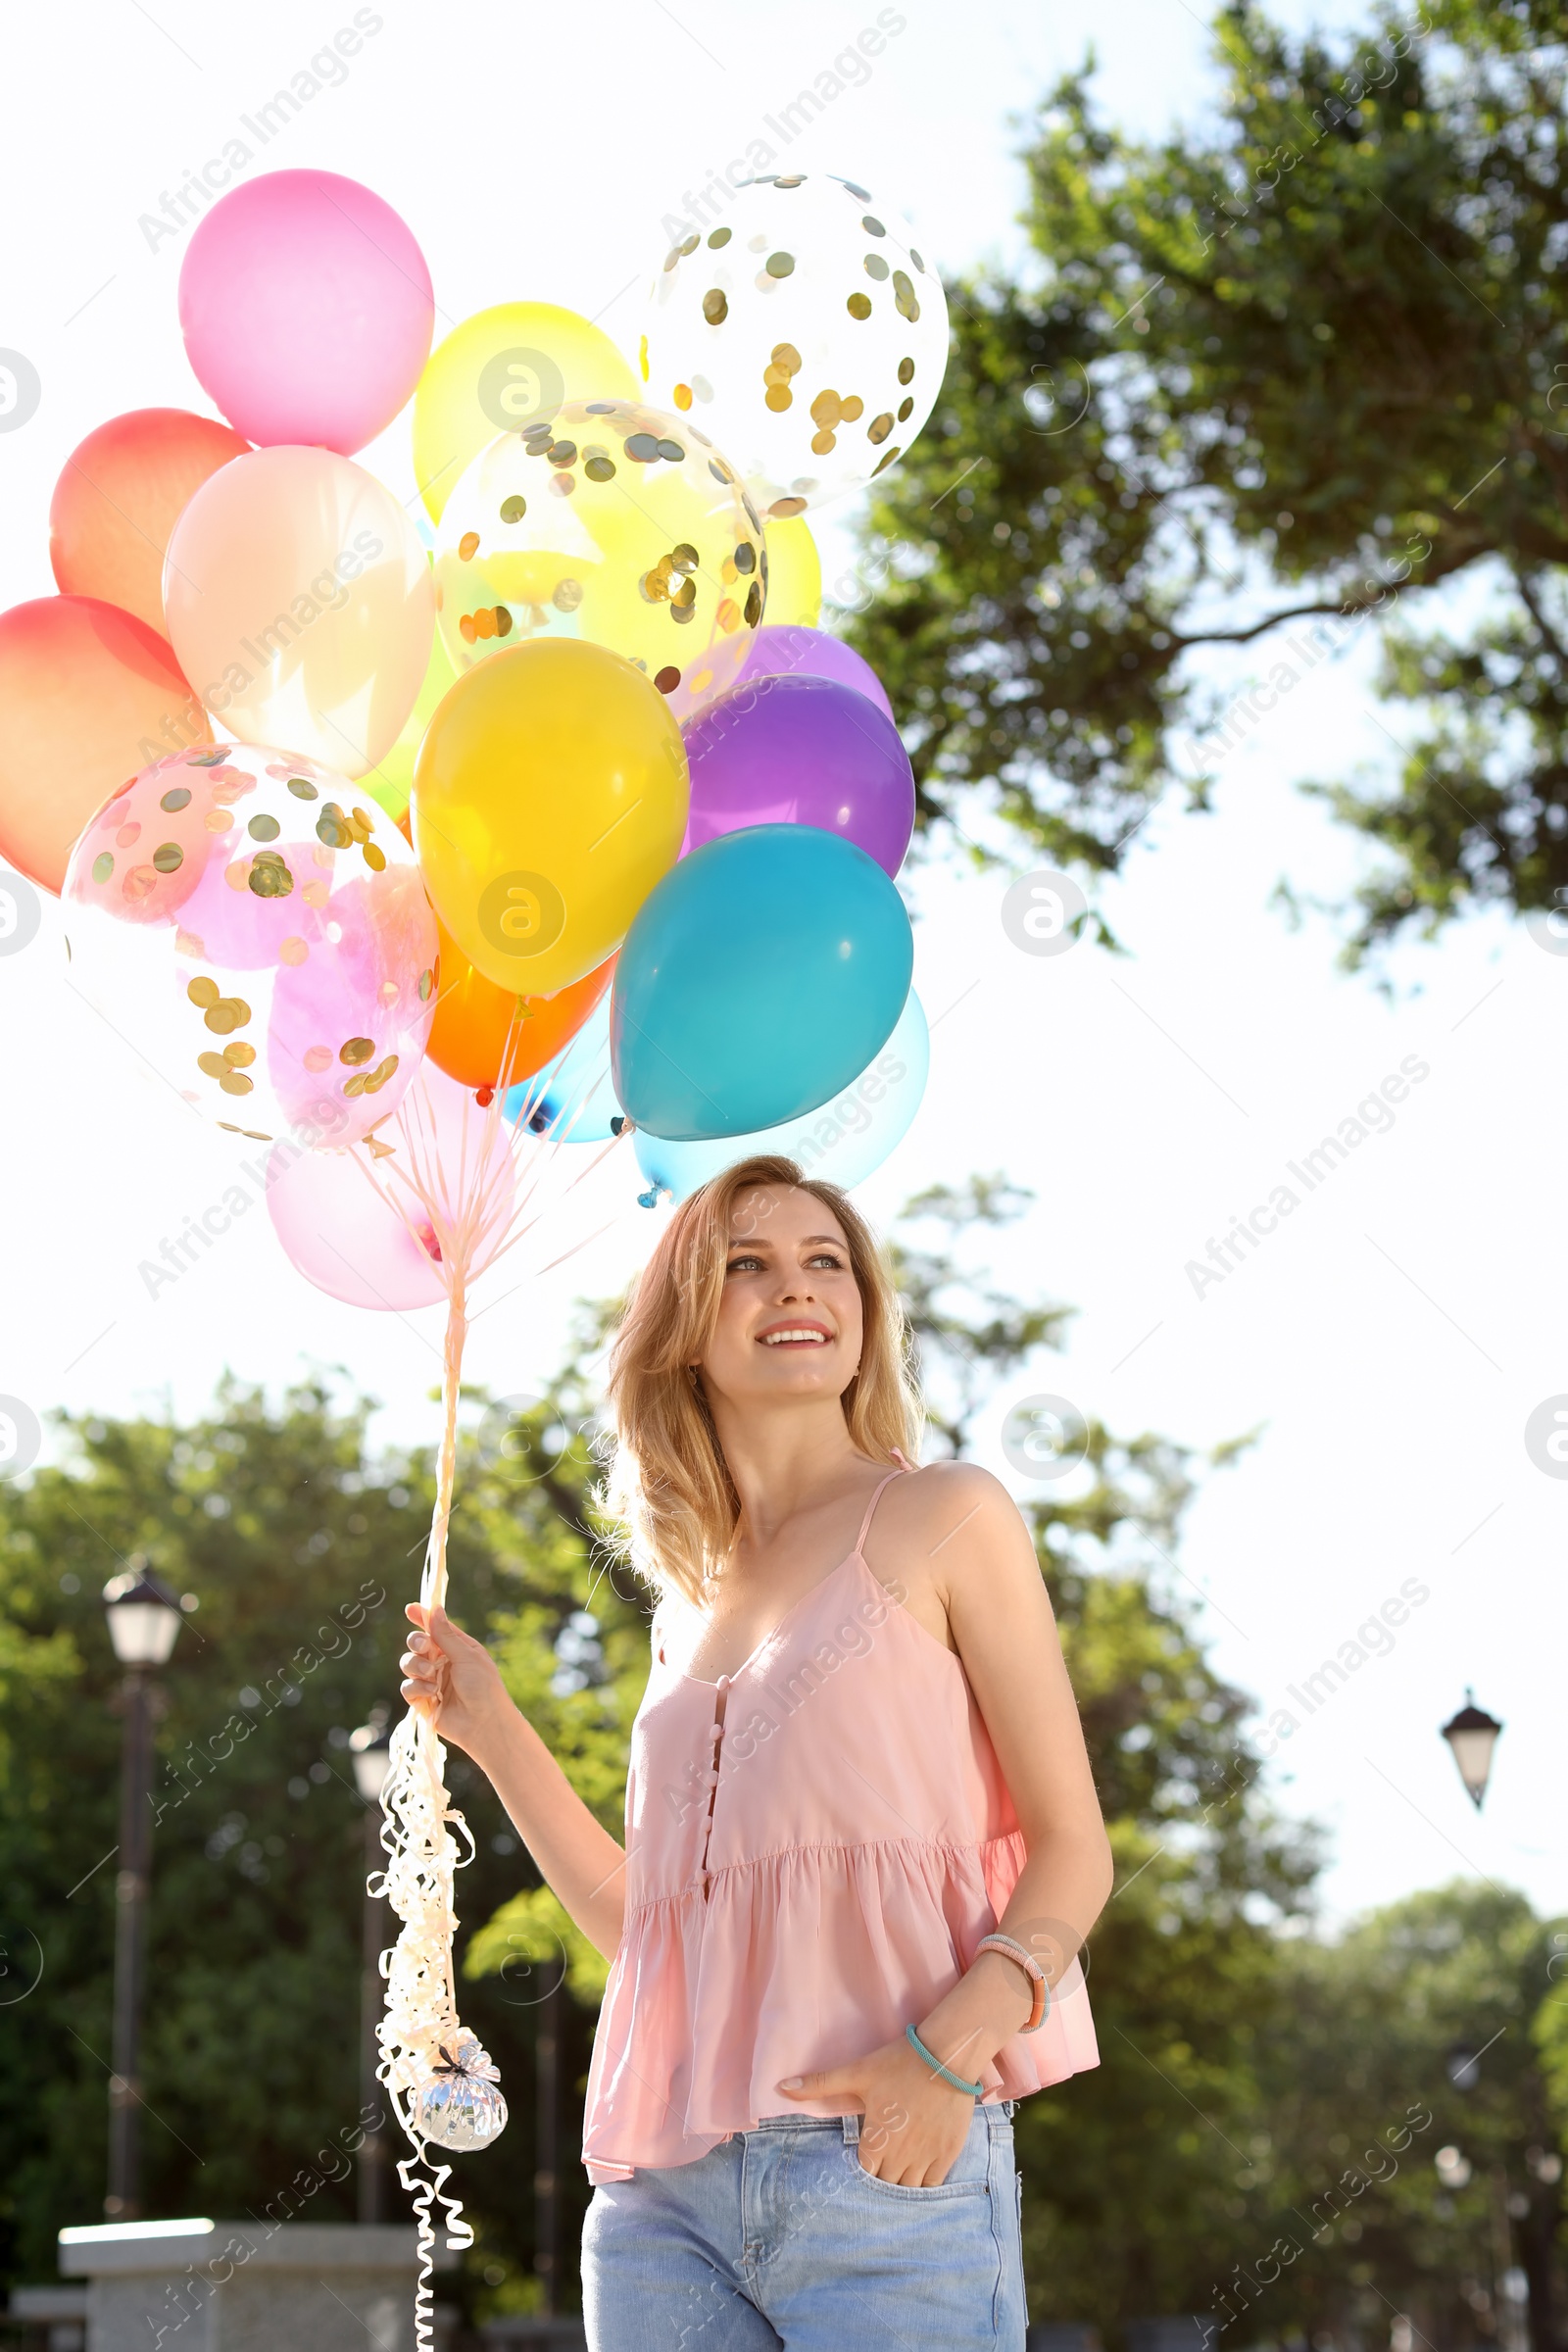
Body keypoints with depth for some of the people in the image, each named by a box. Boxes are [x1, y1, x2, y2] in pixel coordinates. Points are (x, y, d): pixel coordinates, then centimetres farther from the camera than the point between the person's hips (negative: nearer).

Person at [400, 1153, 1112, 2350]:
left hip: (889, 2161, -4)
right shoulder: (688, 1604, 19)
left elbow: (1073, 1849, -1)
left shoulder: (942, 1515, 5)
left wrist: (950, 2049, -17)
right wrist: (492, 1731, 16)